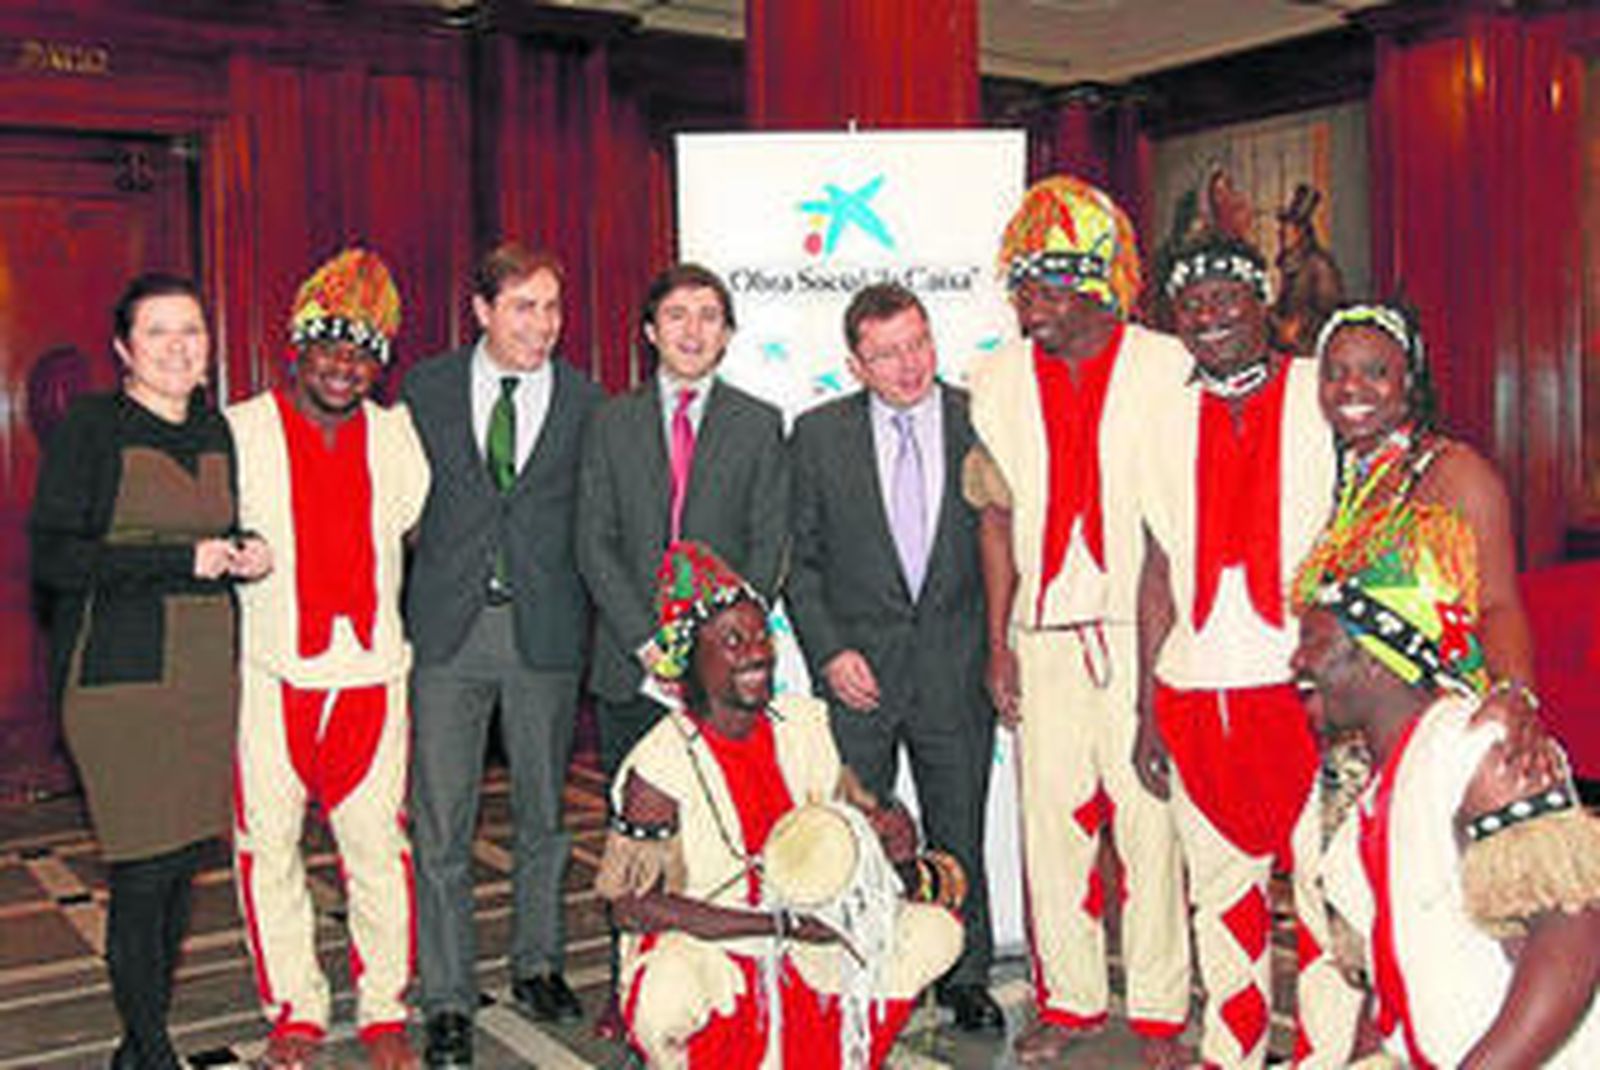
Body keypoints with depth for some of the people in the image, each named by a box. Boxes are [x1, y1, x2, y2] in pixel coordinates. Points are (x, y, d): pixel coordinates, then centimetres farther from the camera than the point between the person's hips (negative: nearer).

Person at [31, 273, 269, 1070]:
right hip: (122, 675, -5)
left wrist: (244, 556, 2)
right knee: (145, 872, -4)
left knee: (183, 863, 8)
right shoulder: (90, 428, -4)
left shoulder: (216, 433, 13)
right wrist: (181, 562, -16)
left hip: (207, 676, 6)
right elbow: (50, 558, -11)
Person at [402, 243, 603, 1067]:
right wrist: (402, 608, 3)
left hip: (545, 629, 1)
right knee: (441, 823, 2)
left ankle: (537, 963, 32)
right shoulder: (426, 388, 4)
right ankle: (449, 999, 13)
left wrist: (589, 621, -1)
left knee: (543, 813, 14)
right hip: (447, 628, 0)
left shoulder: (585, 402, 3)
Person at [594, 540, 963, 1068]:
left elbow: (848, 809, 11)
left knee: (936, 930, -8)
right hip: (700, 953, -5)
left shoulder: (804, 722, -1)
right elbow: (632, 905, -20)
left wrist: (889, 827, -15)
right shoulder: (658, 768, -19)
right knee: (670, 995, -38)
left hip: (809, 952, 5)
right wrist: (778, 923, -25)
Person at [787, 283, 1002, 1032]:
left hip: (956, 668, 0)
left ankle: (966, 978, 28)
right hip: (857, 671, 0)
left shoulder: (983, 422, 0)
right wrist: (828, 652, -6)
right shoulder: (819, 434, 1)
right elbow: (800, 558, 4)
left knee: (959, 835, 11)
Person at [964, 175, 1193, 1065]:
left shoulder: (1165, 367, 0)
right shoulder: (999, 382, 9)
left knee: (1151, 817, -1)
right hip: (1045, 633, 3)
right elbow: (997, 517, 11)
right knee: (1051, 817, 6)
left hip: (1142, 627, -3)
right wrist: (998, 642, 7)